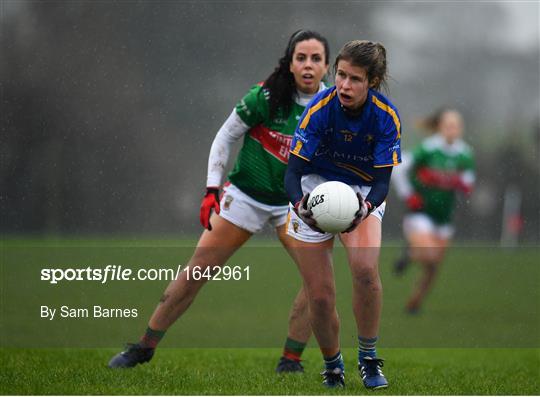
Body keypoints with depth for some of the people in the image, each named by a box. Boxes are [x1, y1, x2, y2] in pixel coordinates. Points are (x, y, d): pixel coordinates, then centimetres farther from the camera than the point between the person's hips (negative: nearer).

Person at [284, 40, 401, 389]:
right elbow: (294, 170, -23)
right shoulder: (319, 109, -23)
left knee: (366, 269, -28)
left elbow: (382, 180, -18)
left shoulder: (387, 117, -20)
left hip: (363, 193, 0)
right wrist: (299, 204, -43)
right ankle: (332, 368, 22)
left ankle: (369, 358, -9)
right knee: (320, 297, -5)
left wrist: (367, 206, -40)